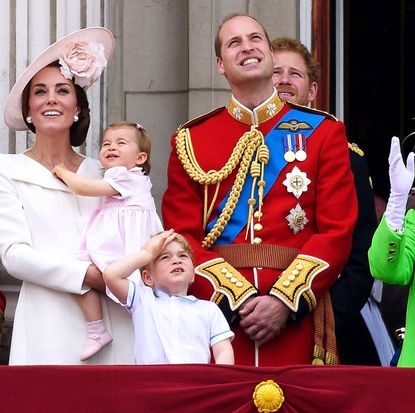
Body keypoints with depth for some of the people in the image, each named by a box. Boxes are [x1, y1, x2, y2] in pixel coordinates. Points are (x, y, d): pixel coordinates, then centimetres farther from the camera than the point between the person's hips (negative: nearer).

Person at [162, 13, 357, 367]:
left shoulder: (323, 132, 8)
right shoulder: (190, 141, 9)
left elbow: (338, 231, 0)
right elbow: (182, 237, 2)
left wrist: (285, 301, -12)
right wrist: (238, 299, -12)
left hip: (296, 320, 0)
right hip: (217, 313, 0)